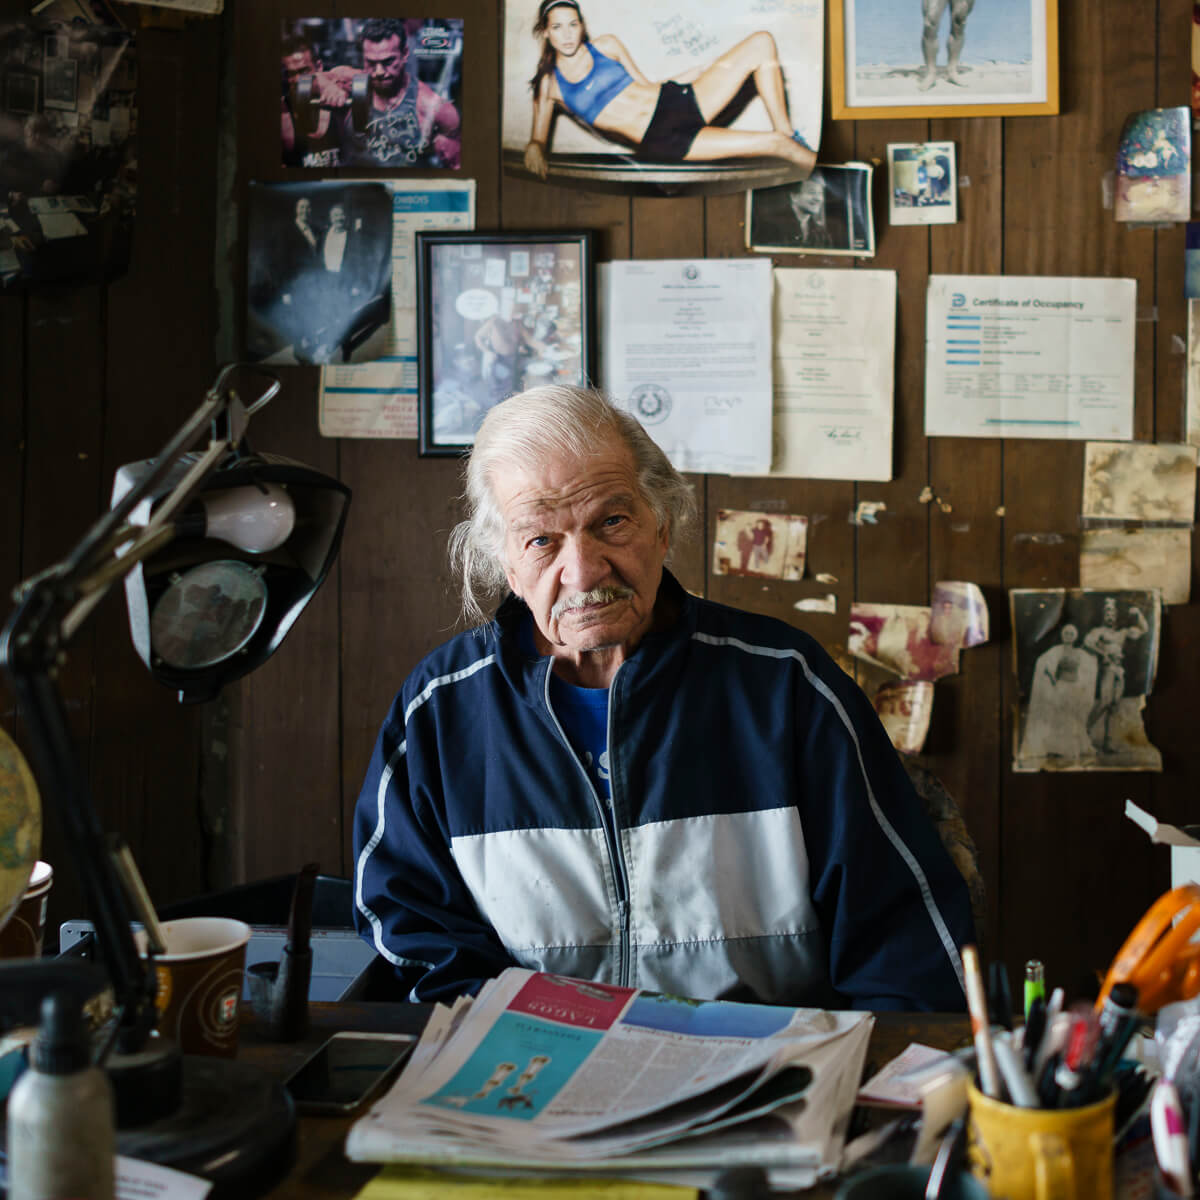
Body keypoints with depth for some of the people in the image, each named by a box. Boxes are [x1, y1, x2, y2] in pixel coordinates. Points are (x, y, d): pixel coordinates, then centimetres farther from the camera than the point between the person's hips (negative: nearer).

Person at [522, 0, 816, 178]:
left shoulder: (605, 45, 11)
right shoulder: (549, 84, 2)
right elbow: (538, 138, 6)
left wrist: (703, 71, 15)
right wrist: (534, 148, -19)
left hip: (676, 100, 6)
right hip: (660, 142, -6)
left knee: (761, 44, -7)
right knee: (773, 144, -24)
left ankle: (787, 133, 0)